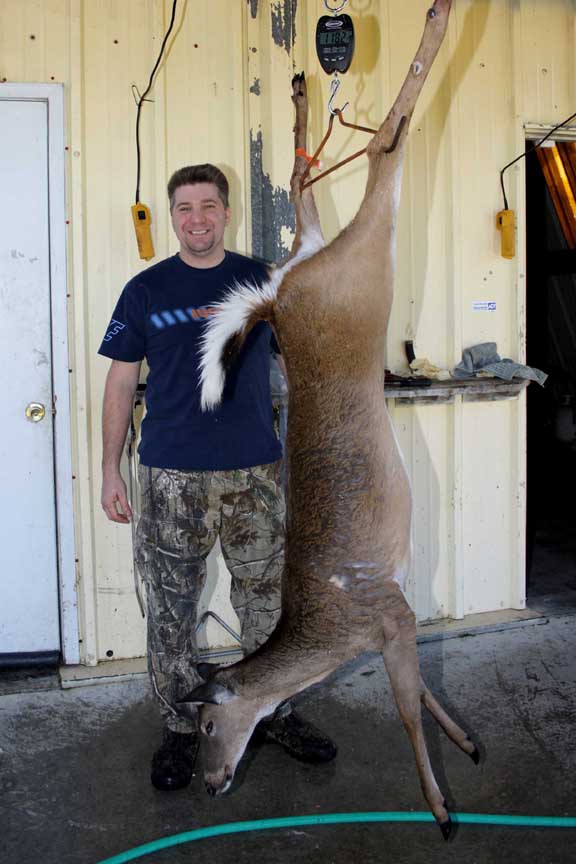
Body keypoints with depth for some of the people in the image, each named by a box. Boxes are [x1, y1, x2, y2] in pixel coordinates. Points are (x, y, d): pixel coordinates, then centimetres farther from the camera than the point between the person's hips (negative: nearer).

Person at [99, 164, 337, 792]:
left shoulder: (263, 282, 5)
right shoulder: (145, 289, 3)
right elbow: (121, 380, 5)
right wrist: (109, 468, 1)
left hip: (256, 471, 1)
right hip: (171, 476, -1)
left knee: (268, 599, 10)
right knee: (171, 607, 7)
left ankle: (273, 712, 28)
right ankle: (179, 727, 23)